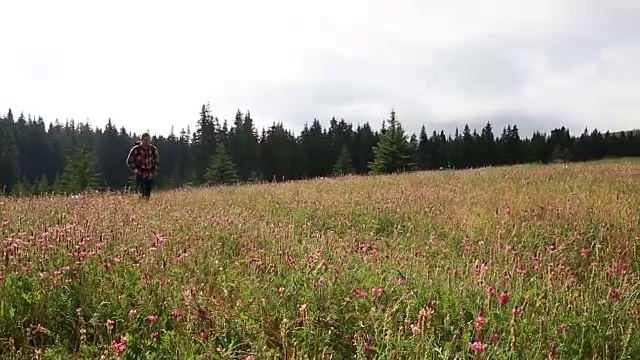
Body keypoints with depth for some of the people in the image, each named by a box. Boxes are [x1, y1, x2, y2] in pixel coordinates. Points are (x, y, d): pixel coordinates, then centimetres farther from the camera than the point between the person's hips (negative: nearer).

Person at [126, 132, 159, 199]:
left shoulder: (153, 149, 1)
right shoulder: (135, 149, -9)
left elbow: (156, 162, 15)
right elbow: (129, 162, -1)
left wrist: (154, 172, 5)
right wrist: (136, 171, -8)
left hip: (150, 175, 3)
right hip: (140, 175, -3)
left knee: (148, 195, 6)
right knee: (143, 193, -19)